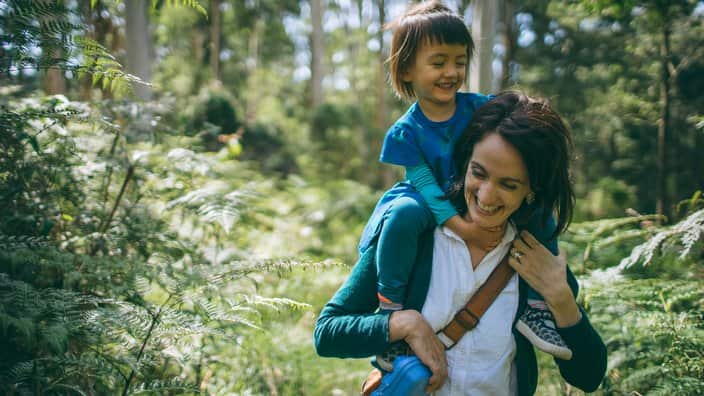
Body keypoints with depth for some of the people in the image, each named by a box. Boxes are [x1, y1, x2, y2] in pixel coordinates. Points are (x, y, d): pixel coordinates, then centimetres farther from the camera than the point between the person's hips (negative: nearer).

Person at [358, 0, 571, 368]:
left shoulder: (481, 108, -8)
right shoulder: (404, 133, -14)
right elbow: (426, 186, -20)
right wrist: (463, 228, -33)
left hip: (483, 209, 4)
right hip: (431, 212, -3)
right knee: (405, 211, -36)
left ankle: (535, 307, -3)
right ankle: (390, 311, -21)